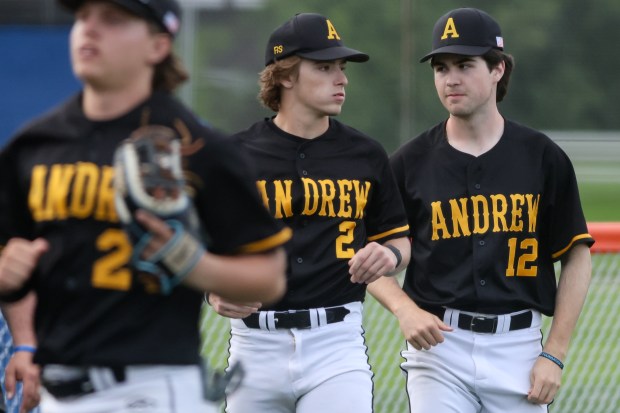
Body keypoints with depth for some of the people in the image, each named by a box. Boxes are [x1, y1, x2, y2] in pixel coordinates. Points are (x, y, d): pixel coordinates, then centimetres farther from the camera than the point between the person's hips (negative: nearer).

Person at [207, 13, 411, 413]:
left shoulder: (367, 155, 9)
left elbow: (398, 238, 18)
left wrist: (390, 255, -6)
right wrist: (214, 291, -17)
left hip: (337, 342, 0)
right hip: (256, 345, 0)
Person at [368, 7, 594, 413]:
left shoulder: (543, 158, 2)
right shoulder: (411, 162, 3)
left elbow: (578, 257, 5)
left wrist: (554, 354, -2)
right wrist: (405, 309, -13)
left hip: (517, 346, 0)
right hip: (437, 342, 0)